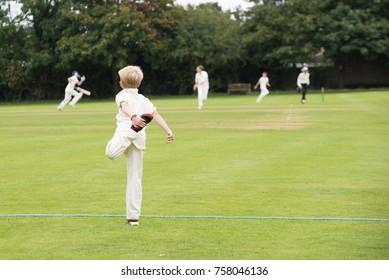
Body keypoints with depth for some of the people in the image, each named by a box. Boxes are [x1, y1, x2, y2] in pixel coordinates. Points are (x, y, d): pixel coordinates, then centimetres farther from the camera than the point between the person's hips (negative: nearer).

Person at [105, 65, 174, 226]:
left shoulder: (122, 95, 15)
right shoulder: (143, 99, 29)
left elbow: (125, 107, -8)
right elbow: (156, 115, 15)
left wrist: (133, 117, -28)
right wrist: (168, 132, 5)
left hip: (125, 129, -5)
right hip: (140, 138, 5)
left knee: (111, 153, -35)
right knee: (135, 178, 10)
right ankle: (133, 216, 11)